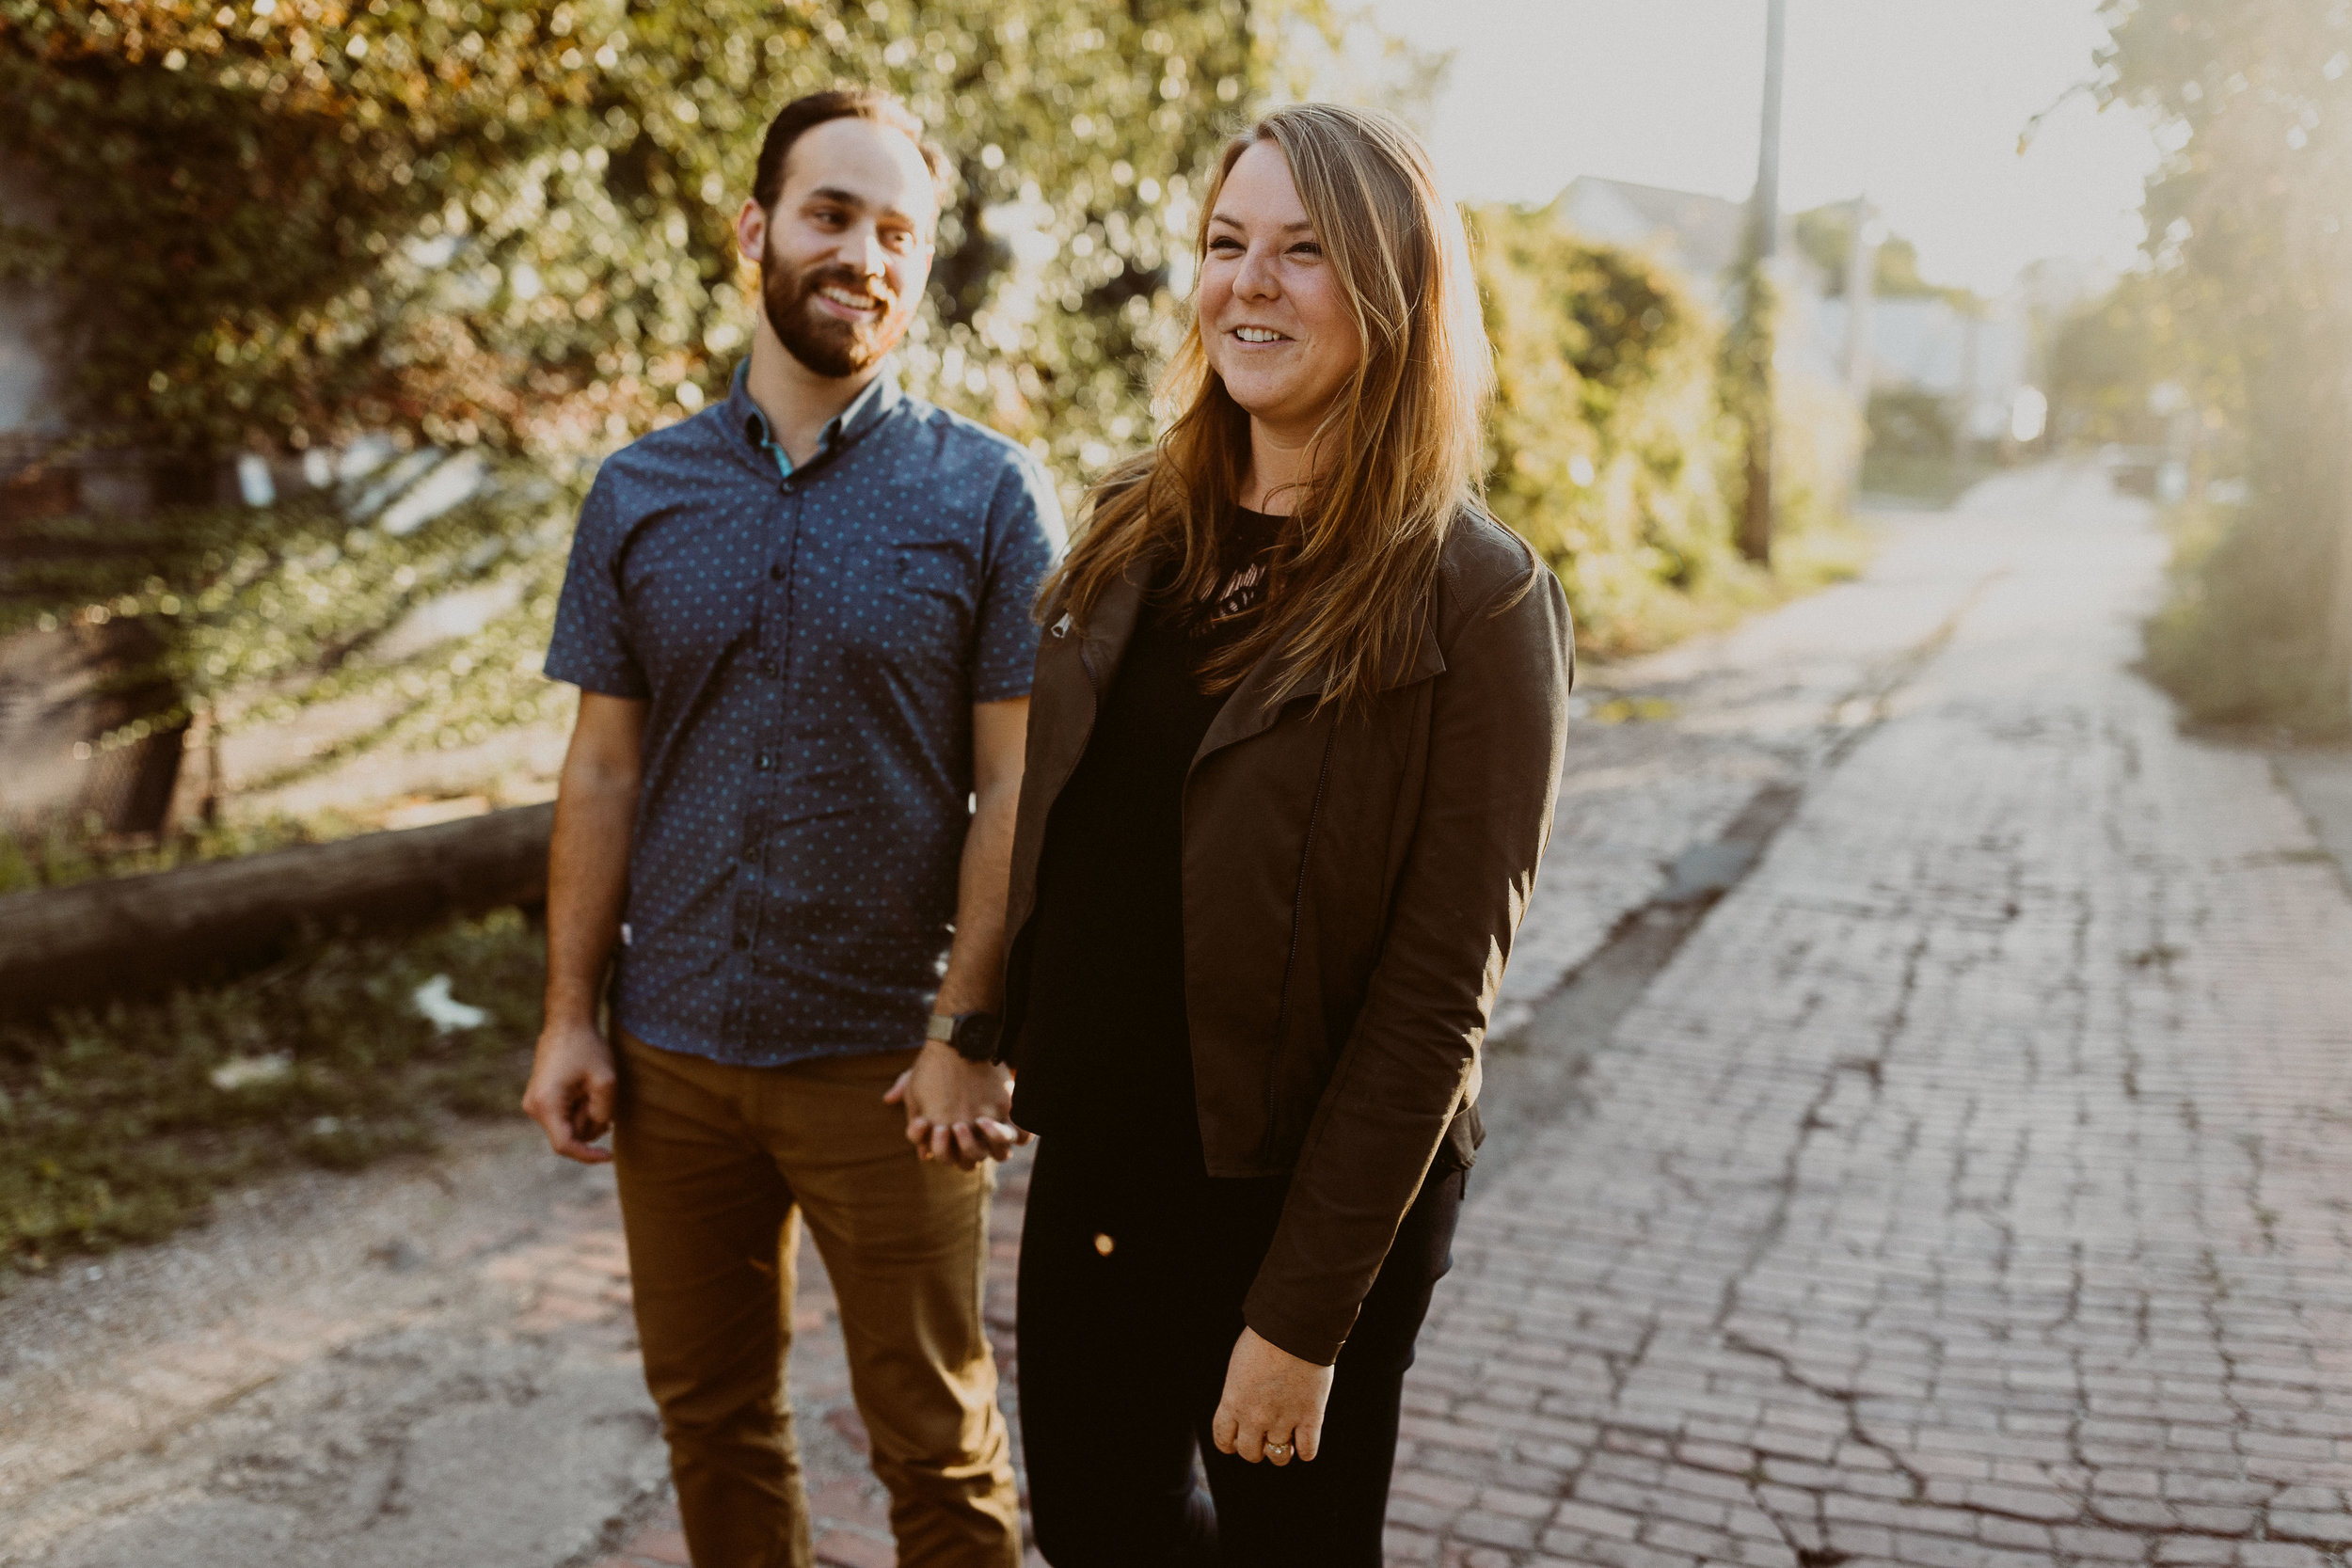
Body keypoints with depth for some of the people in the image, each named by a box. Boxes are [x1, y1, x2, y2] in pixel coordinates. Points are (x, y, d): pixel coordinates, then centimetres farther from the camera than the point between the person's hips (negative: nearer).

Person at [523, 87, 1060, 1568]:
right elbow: (603, 774, 5)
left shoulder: (991, 493, -6)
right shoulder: (640, 491, 4)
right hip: (674, 1053, 3)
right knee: (712, 1415, 18)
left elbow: (1015, 787, -8)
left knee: (937, 1443, 11)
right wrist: (571, 1016, 2)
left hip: (885, 1057, -3)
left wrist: (966, 1031, -12)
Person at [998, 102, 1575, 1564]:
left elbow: (1435, 997, -18)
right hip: (1091, 1167, 6)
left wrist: (1303, 1316, -18)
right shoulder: (1135, 530, 2)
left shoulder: (1475, 600, -16)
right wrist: (999, 1036, 6)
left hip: (1313, 1195, -5)